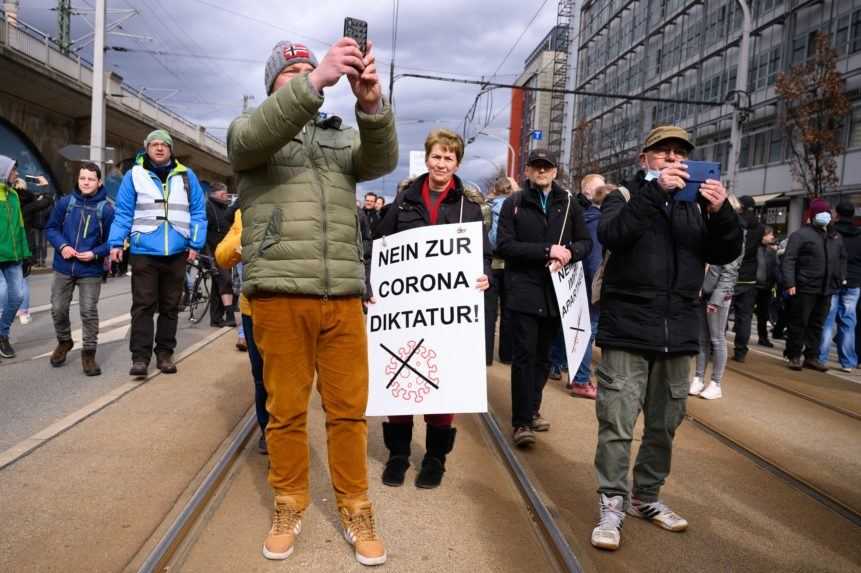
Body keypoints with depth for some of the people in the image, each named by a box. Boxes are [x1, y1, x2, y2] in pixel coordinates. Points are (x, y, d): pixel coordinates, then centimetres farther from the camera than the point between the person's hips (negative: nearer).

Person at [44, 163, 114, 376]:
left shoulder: (106, 209, -9)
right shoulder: (65, 202, -1)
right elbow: (52, 228, 6)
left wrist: (95, 253, -18)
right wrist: (62, 246, -11)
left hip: (90, 271, -3)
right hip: (63, 268, 3)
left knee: (89, 312, 0)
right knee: (58, 309, 13)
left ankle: (88, 353, 12)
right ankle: (64, 341, 38)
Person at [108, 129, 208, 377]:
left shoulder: (186, 176, 8)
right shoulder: (134, 175, 3)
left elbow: (198, 213, 7)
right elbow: (123, 213, 3)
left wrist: (195, 244, -1)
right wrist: (116, 243, -6)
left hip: (177, 253, 2)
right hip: (144, 251, -2)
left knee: (170, 306, 9)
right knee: (143, 305, -2)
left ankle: (165, 353, 18)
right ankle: (140, 355, 1)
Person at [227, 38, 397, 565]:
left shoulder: (343, 138, 18)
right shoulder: (249, 131, 10)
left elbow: (382, 160, -4)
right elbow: (255, 137, -16)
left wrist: (372, 102, -24)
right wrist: (315, 81, -28)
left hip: (344, 298, 2)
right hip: (280, 296, -2)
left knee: (349, 409, 6)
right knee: (286, 411, 7)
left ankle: (356, 510, 20)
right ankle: (290, 505, 25)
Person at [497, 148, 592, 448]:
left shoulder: (568, 202, 10)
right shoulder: (514, 203, 2)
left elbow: (585, 242, 11)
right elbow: (504, 245, -8)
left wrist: (569, 252, -12)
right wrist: (546, 251, -17)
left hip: (555, 291, 3)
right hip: (523, 290, -3)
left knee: (544, 356, 12)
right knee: (524, 355, -6)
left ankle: (532, 410, 27)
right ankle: (521, 422, 0)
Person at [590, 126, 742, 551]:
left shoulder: (697, 206, 14)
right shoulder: (625, 197, 3)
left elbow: (726, 253, 6)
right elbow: (611, 236, -18)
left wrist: (721, 213, -12)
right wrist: (655, 190, -25)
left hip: (678, 334, 5)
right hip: (628, 331, -4)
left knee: (664, 425, 13)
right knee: (617, 424, -4)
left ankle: (646, 498, 29)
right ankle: (612, 506, 9)